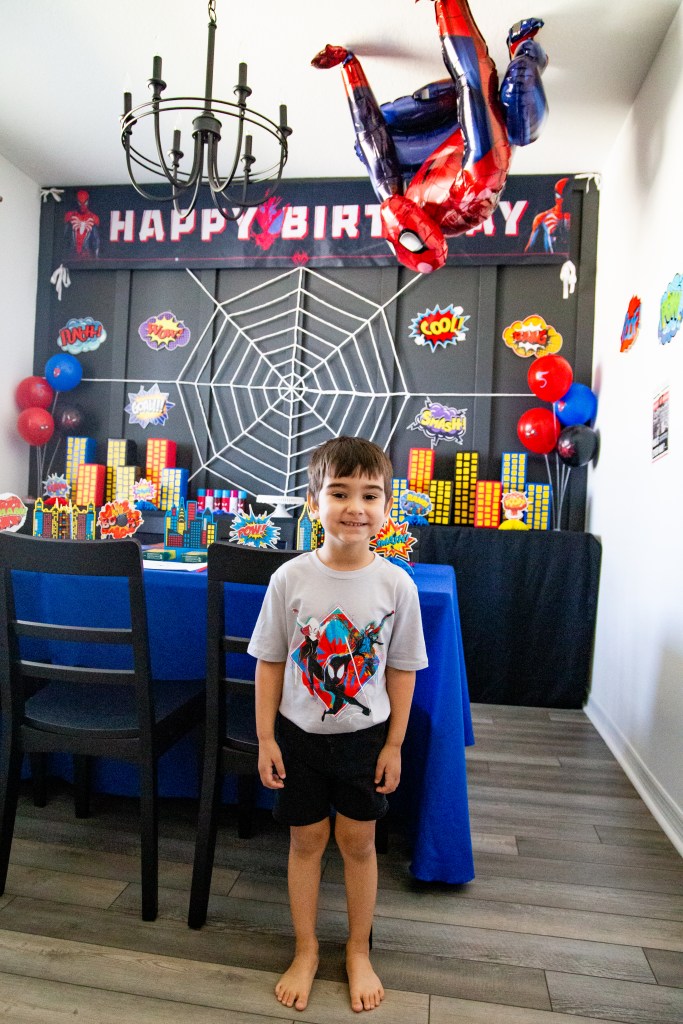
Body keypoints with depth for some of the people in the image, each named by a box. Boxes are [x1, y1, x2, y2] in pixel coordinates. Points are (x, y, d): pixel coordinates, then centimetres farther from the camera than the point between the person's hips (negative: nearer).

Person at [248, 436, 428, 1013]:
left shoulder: (397, 585, -13)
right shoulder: (290, 578, -14)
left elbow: (402, 670, -4)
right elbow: (270, 662, -5)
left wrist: (394, 745, -1)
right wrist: (266, 738, -4)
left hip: (365, 737, 0)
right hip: (299, 734, 0)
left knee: (358, 841, 15)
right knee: (306, 840, 16)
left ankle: (359, 951, 41)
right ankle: (306, 950, 41)